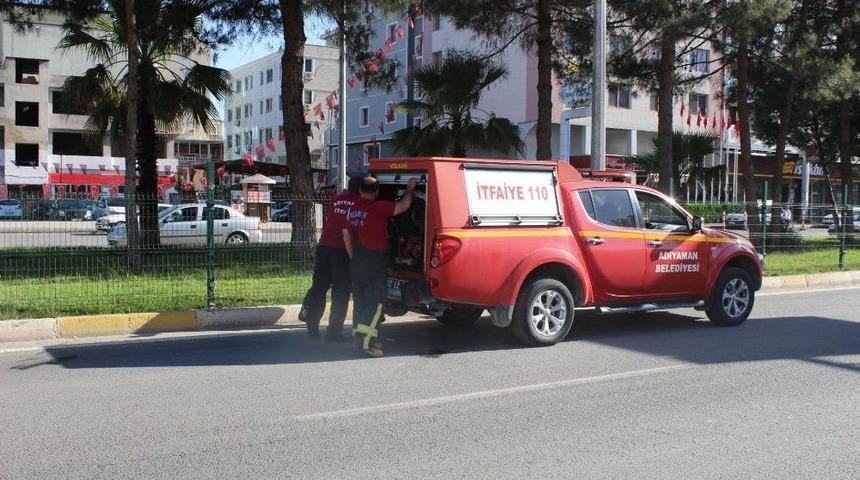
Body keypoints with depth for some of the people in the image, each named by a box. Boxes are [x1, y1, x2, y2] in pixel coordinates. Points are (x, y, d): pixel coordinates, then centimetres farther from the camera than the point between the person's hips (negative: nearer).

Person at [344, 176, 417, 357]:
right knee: (375, 302, -7)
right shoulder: (378, 207, -13)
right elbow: (403, 206, -10)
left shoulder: (352, 209, 11)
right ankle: (365, 341, -15)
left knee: (360, 301, 13)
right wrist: (410, 189, 8)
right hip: (374, 262, -8)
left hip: (356, 262, 8)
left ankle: (359, 338, 17)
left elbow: (346, 236, 18)